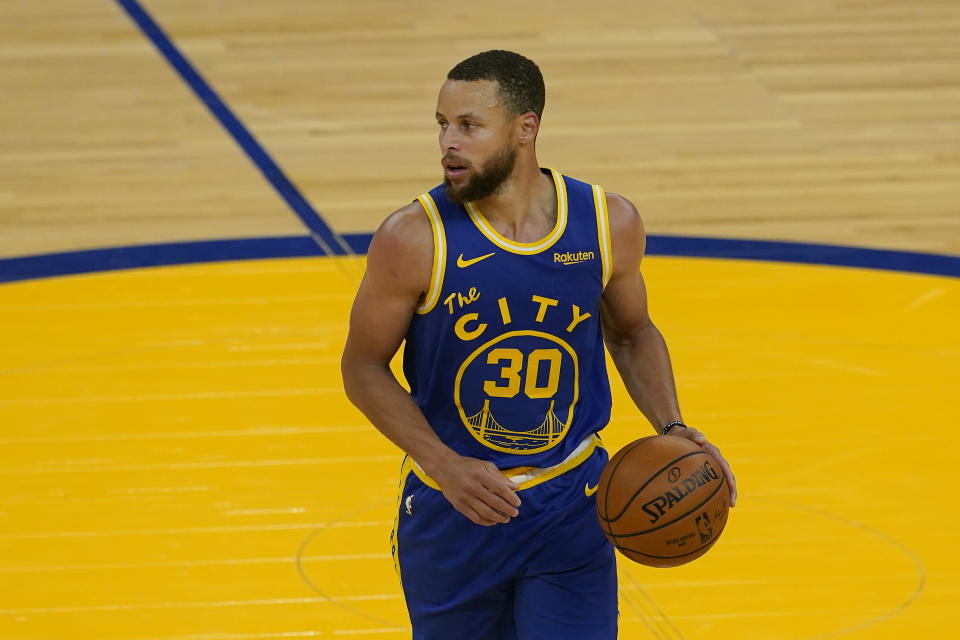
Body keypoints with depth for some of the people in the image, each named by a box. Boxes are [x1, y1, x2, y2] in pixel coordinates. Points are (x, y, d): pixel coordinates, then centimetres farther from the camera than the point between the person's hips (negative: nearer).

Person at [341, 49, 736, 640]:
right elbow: (364, 368, -8)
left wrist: (672, 429, -7)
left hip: (570, 508, 1)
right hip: (451, 512, -1)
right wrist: (446, 468, -21)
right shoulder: (415, 240, -18)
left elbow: (632, 334, 10)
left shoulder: (609, 225, -9)